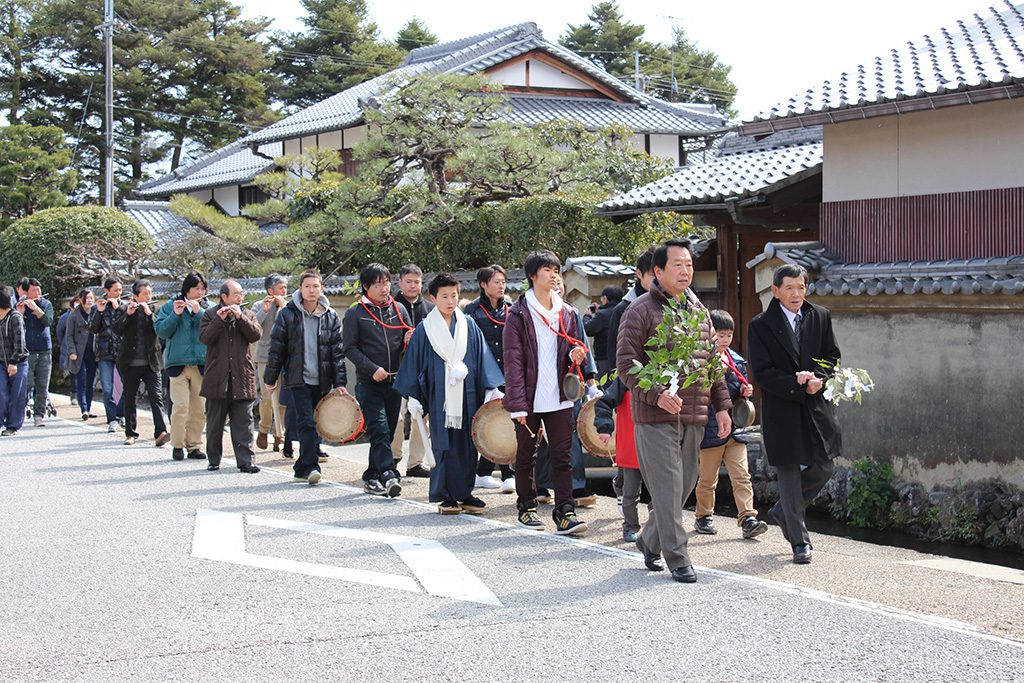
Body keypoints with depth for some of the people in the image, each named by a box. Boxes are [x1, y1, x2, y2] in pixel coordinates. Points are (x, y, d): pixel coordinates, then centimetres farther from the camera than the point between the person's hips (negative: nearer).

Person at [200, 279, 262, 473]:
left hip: (242, 378, 1)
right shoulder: (210, 315, 5)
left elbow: (256, 335, -5)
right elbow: (205, 338, -9)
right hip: (217, 378, -1)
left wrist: (240, 317, -14)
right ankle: (214, 460, 17)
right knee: (215, 423, 8)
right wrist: (219, 320, -19)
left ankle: (245, 461, -1)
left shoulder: (247, 314, 11)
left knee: (243, 423, -2)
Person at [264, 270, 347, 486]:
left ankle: (302, 467, 20)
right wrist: (270, 378, 3)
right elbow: (276, 348, 3)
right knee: (306, 424, -13)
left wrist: (339, 383, 0)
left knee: (315, 426, 8)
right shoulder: (287, 314, 0)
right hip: (298, 380, -3)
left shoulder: (331, 317, 5)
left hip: (322, 382, 3)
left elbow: (338, 352, 5)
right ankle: (310, 467, -13)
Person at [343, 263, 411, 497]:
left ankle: (372, 477, 19)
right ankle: (389, 474, -22)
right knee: (379, 429, -15)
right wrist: (373, 369, -15)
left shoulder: (399, 309, 11)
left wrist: (410, 340, -7)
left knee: (388, 431, 8)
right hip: (368, 382, -5)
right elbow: (350, 348, -4)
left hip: (394, 381, 5)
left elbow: (407, 342, 18)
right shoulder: (355, 314, -1)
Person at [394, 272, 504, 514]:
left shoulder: (468, 326, 7)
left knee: (467, 446, 5)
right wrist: (414, 398, 0)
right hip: (439, 397, -2)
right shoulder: (425, 330, 1)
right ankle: (445, 497, 7)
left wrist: (491, 390, 4)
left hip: (467, 396, 2)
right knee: (444, 446, 0)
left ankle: (464, 494, 14)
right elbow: (414, 364, 3)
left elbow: (482, 358, 8)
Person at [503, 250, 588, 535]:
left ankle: (565, 512, -1)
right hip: (530, 399, -3)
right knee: (526, 455, 10)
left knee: (562, 455, -1)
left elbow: (574, 348, 21)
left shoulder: (566, 313, 10)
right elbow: (513, 360, -8)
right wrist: (517, 403, -14)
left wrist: (575, 355, -6)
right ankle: (526, 507, 24)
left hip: (559, 397, 3)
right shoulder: (519, 313, -4)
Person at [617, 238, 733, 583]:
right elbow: (626, 364, -10)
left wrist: (721, 405, 15)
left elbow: (713, 361, 22)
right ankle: (677, 558, 2)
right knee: (667, 488, -6)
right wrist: (657, 394, -21)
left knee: (684, 486, 11)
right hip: (656, 416, -7)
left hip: (693, 418, 7)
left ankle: (649, 543, 29)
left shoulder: (699, 311, 16)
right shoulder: (641, 310, -5)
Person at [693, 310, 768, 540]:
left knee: (741, 476, -4)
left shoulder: (737, 361, 12)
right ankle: (704, 517, 24)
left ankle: (748, 518, -8)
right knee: (708, 478, 8)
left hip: (734, 427, 4)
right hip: (710, 428, -4)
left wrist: (746, 392, 0)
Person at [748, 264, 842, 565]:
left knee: (822, 469, 7)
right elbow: (763, 372, -10)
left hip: (817, 406, 4)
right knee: (789, 473, 1)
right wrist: (800, 387, -17)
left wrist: (817, 378, -13)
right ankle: (800, 541, 9)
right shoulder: (761, 325, -5)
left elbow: (832, 356, 8)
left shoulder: (821, 317, 7)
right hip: (781, 409, -4)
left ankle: (783, 511, 32)